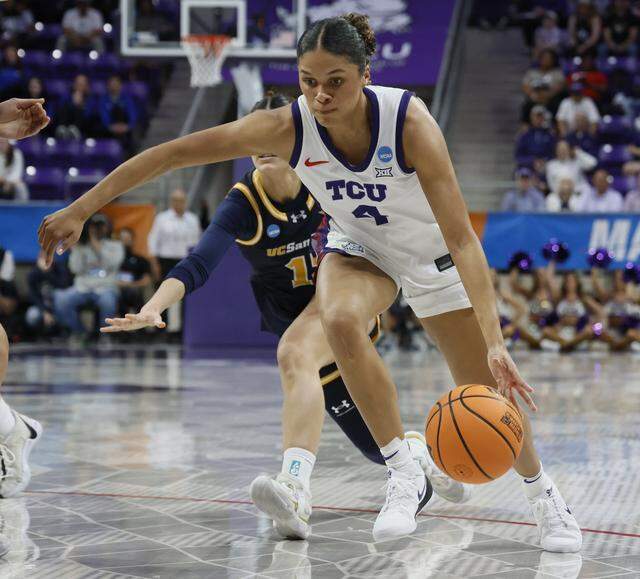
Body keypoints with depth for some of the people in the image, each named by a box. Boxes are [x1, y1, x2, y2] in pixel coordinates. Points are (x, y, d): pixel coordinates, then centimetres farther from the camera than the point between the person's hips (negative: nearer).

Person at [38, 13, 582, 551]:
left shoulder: (410, 120, -35)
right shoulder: (287, 128, -28)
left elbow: (462, 238, -37)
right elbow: (171, 153, -24)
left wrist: (495, 341, -45)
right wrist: (79, 210, -25)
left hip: (433, 254, -1)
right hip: (359, 249, 2)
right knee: (340, 320, -33)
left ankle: (543, 493, 30)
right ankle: (405, 474, -18)